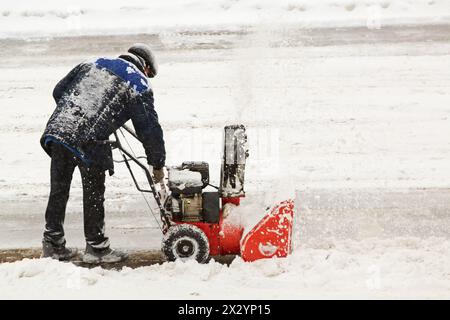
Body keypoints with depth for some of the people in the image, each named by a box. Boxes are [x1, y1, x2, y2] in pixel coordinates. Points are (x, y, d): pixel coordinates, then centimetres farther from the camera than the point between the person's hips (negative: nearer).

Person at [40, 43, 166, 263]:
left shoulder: (93, 64, 24)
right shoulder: (139, 86, 9)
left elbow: (59, 91, 26)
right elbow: (149, 129, 8)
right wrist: (158, 164, 18)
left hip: (56, 130, 5)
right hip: (89, 144, -5)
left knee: (58, 190, 16)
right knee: (93, 195, 10)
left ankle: (52, 244, 27)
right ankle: (96, 247, 22)